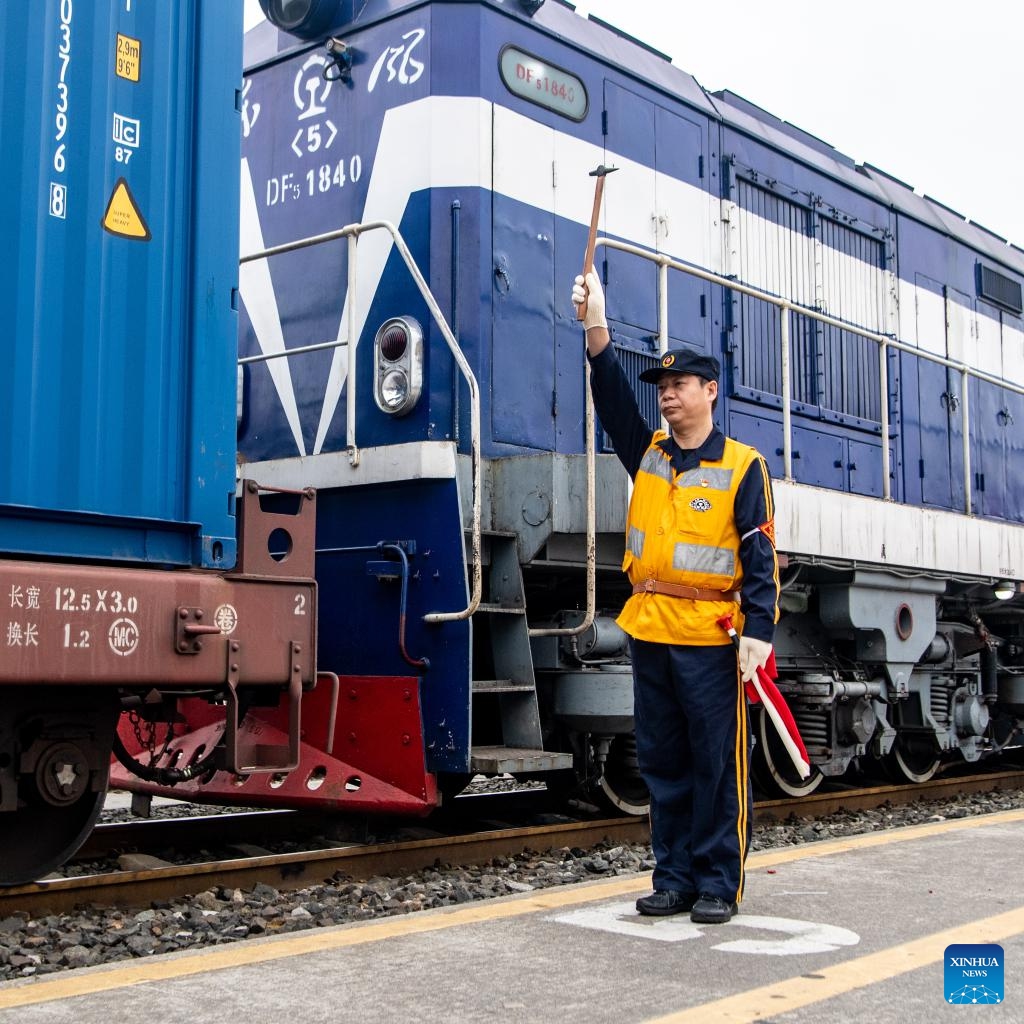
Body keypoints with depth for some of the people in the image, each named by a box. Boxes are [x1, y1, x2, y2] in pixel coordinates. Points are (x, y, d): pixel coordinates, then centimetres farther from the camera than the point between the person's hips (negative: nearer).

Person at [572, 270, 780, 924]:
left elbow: (762, 559, -6)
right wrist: (597, 325, -11)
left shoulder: (742, 467, -1)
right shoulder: (647, 454, 13)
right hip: (650, 632, 5)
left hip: (712, 638, -5)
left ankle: (718, 884, 10)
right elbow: (612, 396, 0)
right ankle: (674, 878, 19)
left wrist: (757, 633, -16)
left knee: (718, 764, 1)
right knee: (663, 765, 10)